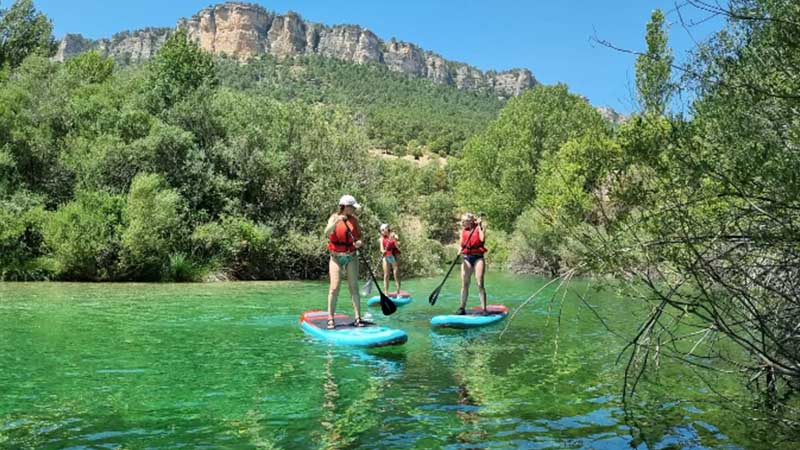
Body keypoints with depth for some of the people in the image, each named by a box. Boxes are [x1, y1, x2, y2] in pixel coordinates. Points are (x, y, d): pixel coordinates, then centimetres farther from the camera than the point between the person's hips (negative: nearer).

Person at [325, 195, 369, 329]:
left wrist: (359, 242, -14)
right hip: (336, 257, -3)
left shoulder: (354, 220, 4)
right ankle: (330, 318, 1)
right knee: (334, 288, -7)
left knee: (354, 287, 1)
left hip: (351, 257, 3)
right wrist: (337, 221, -34)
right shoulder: (334, 217, -5)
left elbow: (359, 235, 9)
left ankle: (358, 318, 3)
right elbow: (327, 233, -20)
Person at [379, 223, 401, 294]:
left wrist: (394, 239, -25)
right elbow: (382, 248, 2)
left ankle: (398, 292, 0)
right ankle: (386, 293, 7)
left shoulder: (394, 236, -3)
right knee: (386, 275, 3)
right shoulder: (382, 238, 7)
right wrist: (383, 251, -19)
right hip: (386, 257, 3)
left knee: (396, 275, -4)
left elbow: (398, 247, -13)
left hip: (394, 257, -3)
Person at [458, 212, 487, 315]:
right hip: (466, 258, 4)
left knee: (480, 284, -7)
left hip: (478, 257, -4)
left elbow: (482, 239, -14)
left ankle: (484, 309, -4)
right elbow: (461, 245, 12)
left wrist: (479, 226, -11)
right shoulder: (463, 230, 12)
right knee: (464, 284, 2)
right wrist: (460, 250, -8)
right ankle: (462, 308, 8)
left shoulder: (480, 227, 1)